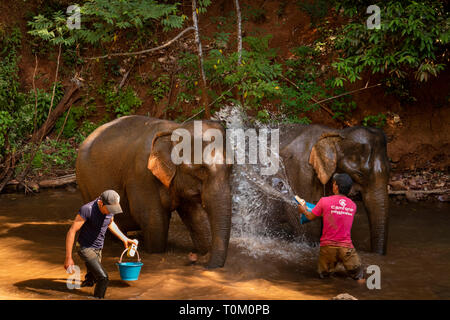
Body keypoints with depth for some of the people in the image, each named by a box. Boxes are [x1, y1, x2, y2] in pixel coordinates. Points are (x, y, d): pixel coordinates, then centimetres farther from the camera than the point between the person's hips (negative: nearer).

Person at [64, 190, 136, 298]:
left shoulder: (110, 208, -7)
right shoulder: (87, 210, -28)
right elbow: (72, 231, -23)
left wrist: (124, 239, 16)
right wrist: (68, 258, -23)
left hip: (98, 249, 7)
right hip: (86, 249, -7)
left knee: (91, 280, 19)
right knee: (103, 278, -19)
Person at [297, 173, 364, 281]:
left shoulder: (325, 201, -9)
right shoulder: (353, 205, 1)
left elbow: (311, 217, 4)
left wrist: (304, 210, 25)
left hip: (328, 246, -1)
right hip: (346, 247, 1)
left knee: (323, 276, 15)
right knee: (359, 277, 4)